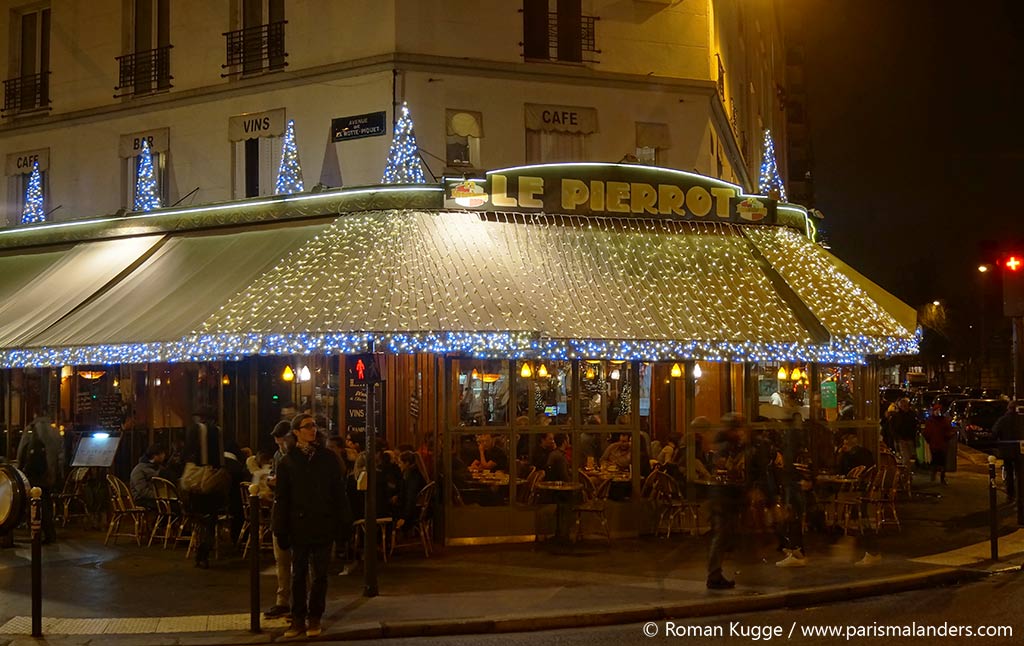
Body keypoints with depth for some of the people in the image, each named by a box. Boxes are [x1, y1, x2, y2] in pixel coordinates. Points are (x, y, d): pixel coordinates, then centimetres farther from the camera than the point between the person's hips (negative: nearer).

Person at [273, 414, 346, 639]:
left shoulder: (327, 458, 4)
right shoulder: (288, 462, 2)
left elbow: (338, 493, 5)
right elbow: (281, 499, 2)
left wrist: (340, 524, -1)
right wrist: (281, 531, -3)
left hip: (323, 526, 0)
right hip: (299, 526, 0)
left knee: (319, 575, 4)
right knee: (298, 575, 6)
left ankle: (314, 619, 14)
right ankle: (298, 619, 13)